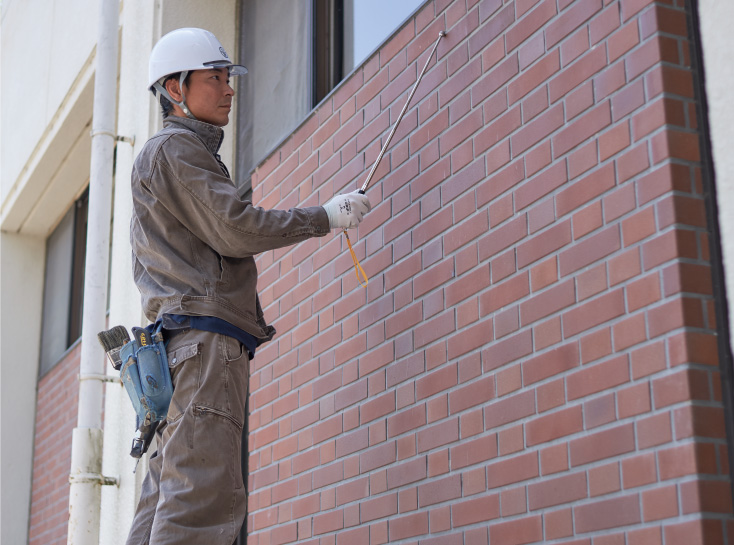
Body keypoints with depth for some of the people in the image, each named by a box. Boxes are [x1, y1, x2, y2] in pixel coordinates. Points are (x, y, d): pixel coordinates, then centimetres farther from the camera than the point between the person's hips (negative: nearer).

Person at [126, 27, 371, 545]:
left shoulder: (184, 151, 31)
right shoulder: (175, 148, -1)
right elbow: (237, 230, -10)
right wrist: (326, 216, -3)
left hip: (180, 344, 10)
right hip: (205, 335, -10)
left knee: (170, 499, 3)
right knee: (204, 497, -19)